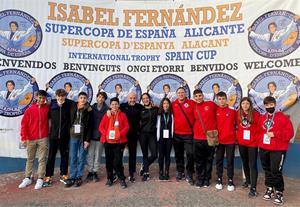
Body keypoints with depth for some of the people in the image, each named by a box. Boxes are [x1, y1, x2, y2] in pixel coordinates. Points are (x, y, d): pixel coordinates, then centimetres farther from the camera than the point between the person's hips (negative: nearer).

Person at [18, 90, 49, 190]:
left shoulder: (48, 108, 1)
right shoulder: (30, 109, 0)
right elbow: (24, 124, -1)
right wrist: (24, 138, -5)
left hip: (43, 138, -1)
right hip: (31, 139, 1)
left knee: (42, 159, 3)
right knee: (30, 159, 13)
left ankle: (40, 179, 12)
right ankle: (27, 178, 25)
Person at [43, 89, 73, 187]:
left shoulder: (69, 104, -3)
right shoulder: (51, 105, 0)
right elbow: (47, 116, 10)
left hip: (65, 135, 0)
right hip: (53, 135, 0)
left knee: (65, 155, 11)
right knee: (51, 156, 7)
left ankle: (63, 175, 25)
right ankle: (48, 176, 18)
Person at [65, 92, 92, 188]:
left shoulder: (89, 110, -4)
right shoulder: (73, 107, 3)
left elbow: (89, 126, -5)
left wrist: (87, 139, -9)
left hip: (83, 137, -2)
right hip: (73, 136, 2)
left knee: (81, 158, 6)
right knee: (73, 158, 7)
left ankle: (79, 177, 18)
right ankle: (72, 177, 18)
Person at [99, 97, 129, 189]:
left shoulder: (122, 115, 2)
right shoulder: (107, 115, 6)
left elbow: (126, 127, -1)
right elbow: (101, 127, 4)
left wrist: (120, 134, -15)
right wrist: (105, 134, -12)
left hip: (119, 141, -2)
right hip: (108, 141, 3)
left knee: (118, 161, -6)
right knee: (109, 161, 10)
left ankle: (122, 179, 8)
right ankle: (110, 178, 25)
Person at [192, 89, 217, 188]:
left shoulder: (211, 104, -1)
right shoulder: (194, 108, 5)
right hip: (198, 138, 1)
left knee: (209, 160, 11)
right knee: (199, 161, 8)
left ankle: (207, 179, 26)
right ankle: (199, 179, 23)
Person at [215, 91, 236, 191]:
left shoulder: (232, 110, -3)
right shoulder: (215, 111, -2)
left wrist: (234, 132, -1)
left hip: (230, 140, -1)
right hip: (219, 140, 1)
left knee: (230, 161, 8)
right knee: (219, 160, 10)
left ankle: (230, 181, 20)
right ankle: (219, 180, 24)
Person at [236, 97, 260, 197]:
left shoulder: (255, 114, -10)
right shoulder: (238, 114, -2)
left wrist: (258, 139, -8)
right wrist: (237, 136, 6)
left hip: (252, 143, -4)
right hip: (241, 143, 4)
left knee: (252, 165, -3)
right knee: (245, 163, 18)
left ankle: (253, 188, 3)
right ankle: (248, 180, 37)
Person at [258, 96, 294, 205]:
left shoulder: (282, 117, -7)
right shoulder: (262, 118, 7)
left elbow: (289, 133, -12)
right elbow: (259, 131, 15)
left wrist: (275, 134, -20)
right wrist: (260, 140, 3)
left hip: (278, 149, -5)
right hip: (264, 149, 5)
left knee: (276, 171, -5)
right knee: (267, 170, 15)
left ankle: (279, 192, 15)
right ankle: (269, 188, 31)